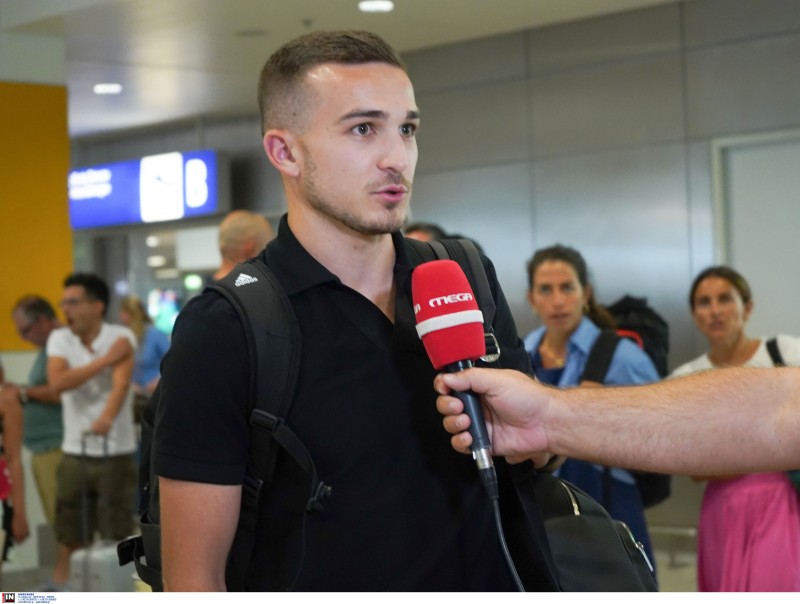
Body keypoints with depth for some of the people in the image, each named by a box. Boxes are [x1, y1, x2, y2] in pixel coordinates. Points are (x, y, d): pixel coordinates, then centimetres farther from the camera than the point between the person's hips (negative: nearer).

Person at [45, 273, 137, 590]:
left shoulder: (121, 337, -8)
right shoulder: (59, 339, 1)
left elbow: (121, 384, -24)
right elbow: (58, 382, -17)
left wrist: (107, 418, -44)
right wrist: (105, 359, -20)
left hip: (116, 453, -3)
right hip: (74, 452, 3)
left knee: (118, 532, 1)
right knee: (69, 534, 9)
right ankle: (59, 590, 22)